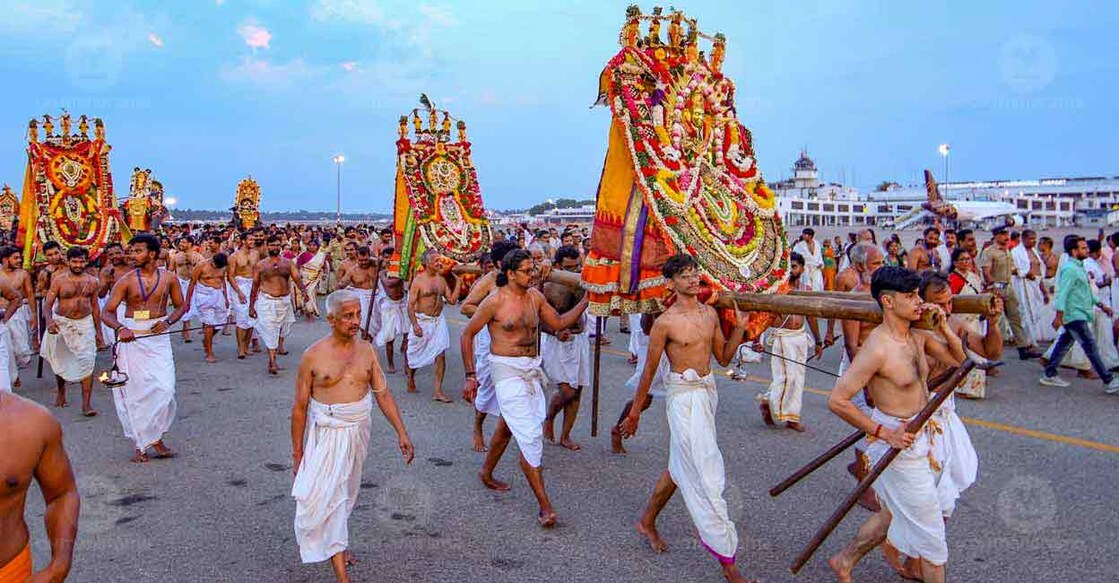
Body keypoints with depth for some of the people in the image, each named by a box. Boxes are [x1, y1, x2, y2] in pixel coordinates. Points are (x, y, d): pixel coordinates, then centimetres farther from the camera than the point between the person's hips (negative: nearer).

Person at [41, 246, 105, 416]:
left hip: (85, 323, 1)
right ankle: (61, 391, 41)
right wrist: (49, 320, -30)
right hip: (61, 323, 0)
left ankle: (86, 404, -10)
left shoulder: (92, 281, 4)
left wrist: (98, 331, 10)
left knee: (87, 361, -11)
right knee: (59, 361, 14)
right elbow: (47, 304, -9)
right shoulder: (59, 280, -5)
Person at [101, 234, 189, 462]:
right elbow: (107, 312, -1)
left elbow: (181, 305, 13)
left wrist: (168, 321, -7)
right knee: (135, 391, 3)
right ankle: (140, 445, 14)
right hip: (131, 339, 0)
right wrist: (120, 328, -21)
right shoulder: (126, 281, 0)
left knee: (165, 389, -8)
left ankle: (155, 437, 11)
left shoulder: (169, 278, 3)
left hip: (159, 338, 1)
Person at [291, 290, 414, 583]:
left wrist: (401, 432, -2)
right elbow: (300, 407, -4)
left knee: (347, 493, 17)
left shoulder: (366, 350, 1)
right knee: (328, 496, -8)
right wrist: (297, 451, -2)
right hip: (327, 435, -4)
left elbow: (383, 394, 4)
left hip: (359, 431, 4)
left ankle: (336, 544, 40)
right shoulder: (313, 356, -10)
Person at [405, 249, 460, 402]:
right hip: (422, 321, -4)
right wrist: (415, 325, -22)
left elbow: (452, 300, 8)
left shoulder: (441, 280, 7)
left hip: (438, 321, 4)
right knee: (416, 355, 11)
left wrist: (458, 283, 1)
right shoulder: (418, 280, -10)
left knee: (441, 354, -5)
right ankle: (410, 379, 41)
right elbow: (411, 305, -13)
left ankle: (438, 391, -2)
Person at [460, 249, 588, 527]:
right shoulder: (496, 301, -12)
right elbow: (467, 334, -6)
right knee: (530, 436, -11)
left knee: (507, 426, 22)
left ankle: (486, 473, 45)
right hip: (507, 371, -7)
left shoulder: (535, 296, 5)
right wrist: (470, 375, -9)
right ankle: (545, 506, -6)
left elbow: (559, 323, 14)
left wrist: (585, 302, 4)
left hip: (532, 370, 7)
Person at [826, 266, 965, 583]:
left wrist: (944, 327, -4)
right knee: (930, 529, 5)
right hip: (898, 441, -9)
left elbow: (958, 359, 14)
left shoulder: (918, 335, 1)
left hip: (920, 437, 9)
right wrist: (884, 434, -22)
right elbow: (837, 400, -25)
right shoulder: (877, 348, -25)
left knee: (894, 513, 24)